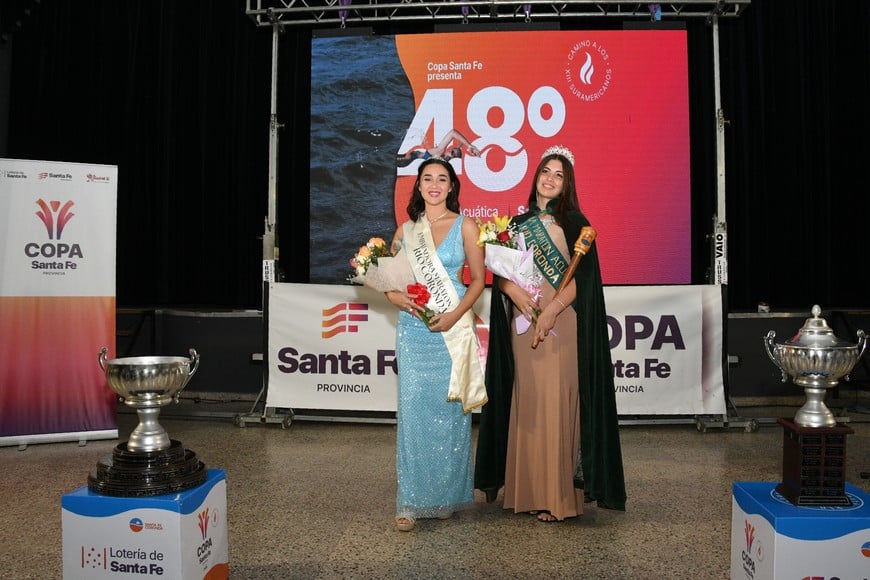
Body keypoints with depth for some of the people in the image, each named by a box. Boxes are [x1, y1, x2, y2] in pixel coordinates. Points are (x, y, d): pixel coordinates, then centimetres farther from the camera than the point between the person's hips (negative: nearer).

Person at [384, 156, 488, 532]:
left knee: (448, 409, 3)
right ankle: (411, 501, 6)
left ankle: (446, 496, 19)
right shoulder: (406, 229, 11)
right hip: (413, 328, 2)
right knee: (413, 409, -1)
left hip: (452, 329, -2)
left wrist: (455, 314, -13)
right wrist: (398, 297, -6)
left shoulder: (465, 226, 3)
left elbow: (478, 279, 1)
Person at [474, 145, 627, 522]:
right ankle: (528, 490, 14)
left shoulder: (574, 223, 3)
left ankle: (559, 496, 2)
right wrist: (513, 289, -11)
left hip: (561, 324, -4)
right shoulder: (519, 223, 15)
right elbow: (500, 272, 10)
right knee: (526, 403, 5)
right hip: (522, 322, 4)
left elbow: (581, 277, -6)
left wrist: (551, 311, -18)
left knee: (556, 403, -6)